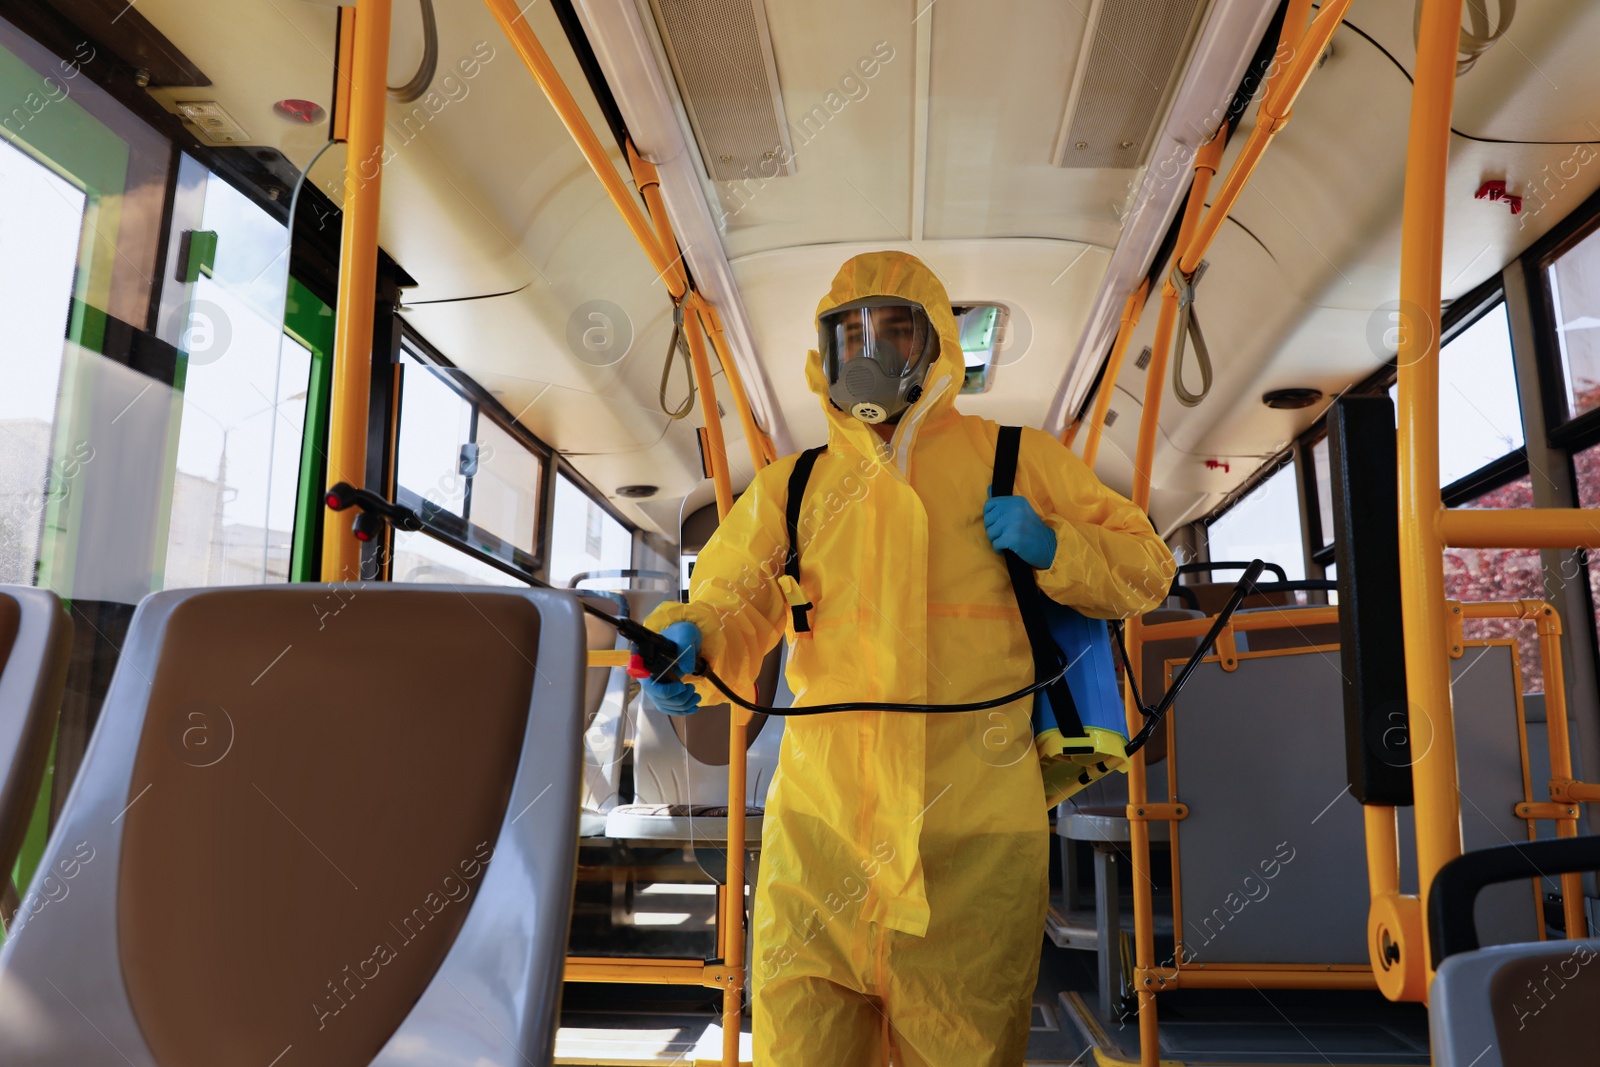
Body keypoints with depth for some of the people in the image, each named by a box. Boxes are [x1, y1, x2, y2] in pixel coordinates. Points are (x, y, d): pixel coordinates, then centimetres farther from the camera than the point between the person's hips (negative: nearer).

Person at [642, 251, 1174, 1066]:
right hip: (821, 821, 1)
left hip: (974, 832, 0)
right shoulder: (791, 487, 14)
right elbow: (731, 600, 5)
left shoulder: (1016, 463, 10)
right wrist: (686, 640, -18)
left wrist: (1053, 549, -5)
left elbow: (1146, 571, 15)